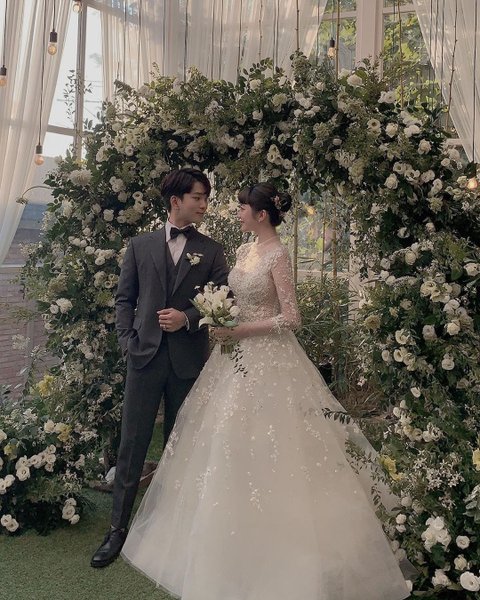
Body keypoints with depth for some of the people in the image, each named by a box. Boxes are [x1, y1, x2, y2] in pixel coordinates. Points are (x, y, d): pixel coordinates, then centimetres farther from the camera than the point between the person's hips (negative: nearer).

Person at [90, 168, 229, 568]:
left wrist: (188, 318, -13)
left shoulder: (211, 250, 6)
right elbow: (124, 299, 8)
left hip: (189, 358, 0)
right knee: (132, 442, 2)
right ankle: (119, 528, 13)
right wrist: (128, 340, -5)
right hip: (145, 355, 0)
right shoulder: (140, 246, 8)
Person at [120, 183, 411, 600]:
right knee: (229, 445, 12)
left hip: (266, 358, -8)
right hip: (239, 354, 8)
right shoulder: (245, 251, 10)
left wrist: (240, 330, -18)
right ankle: (234, 528, 28)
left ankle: (278, 557, 14)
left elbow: (291, 318, -17)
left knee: (263, 451, -2)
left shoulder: (278, 255, -14)